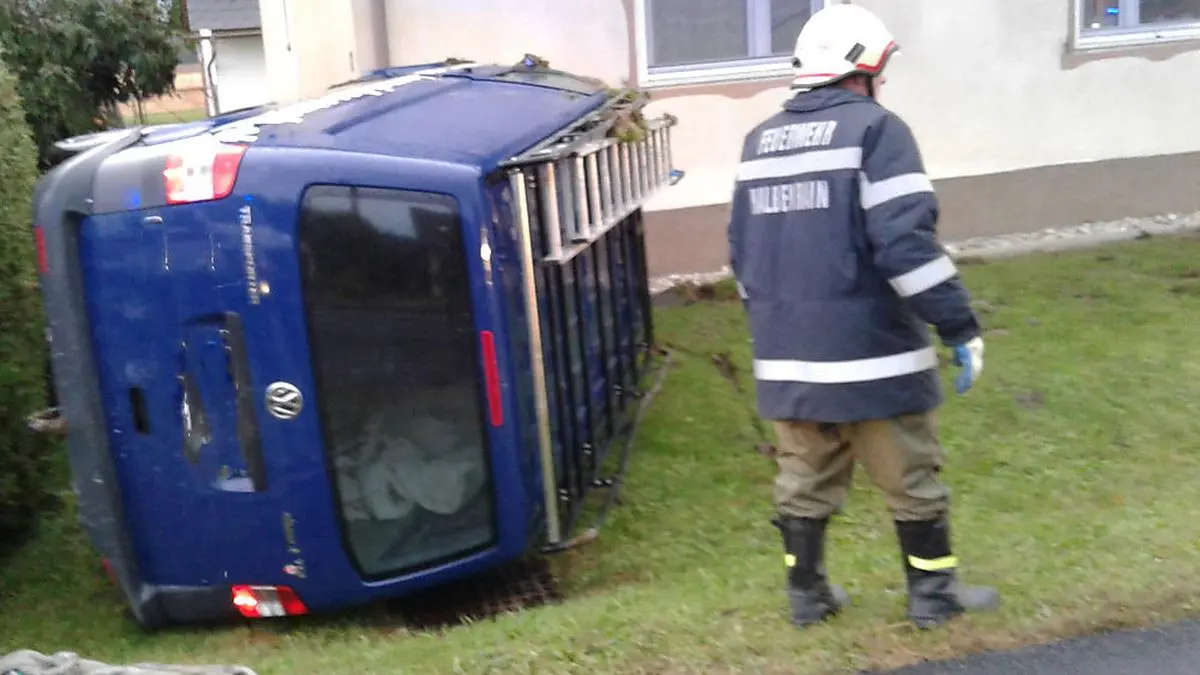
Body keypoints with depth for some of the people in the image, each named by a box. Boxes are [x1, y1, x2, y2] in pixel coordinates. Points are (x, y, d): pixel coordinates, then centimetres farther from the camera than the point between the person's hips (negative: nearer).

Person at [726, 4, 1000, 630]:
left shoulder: (759, 141, 11)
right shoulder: (875, 129, -10)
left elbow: (742, 251, 17)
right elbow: (905, 243, -19)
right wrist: (961, 327, -13)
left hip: (787, 357, 6)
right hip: (870, 351, -6)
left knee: (804, 480, 17)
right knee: (912, 480, 10)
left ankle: (806, 592, 27)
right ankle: (933, 593, 23)